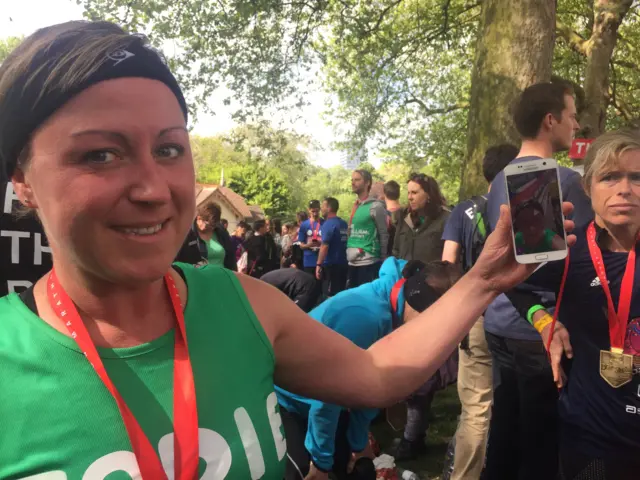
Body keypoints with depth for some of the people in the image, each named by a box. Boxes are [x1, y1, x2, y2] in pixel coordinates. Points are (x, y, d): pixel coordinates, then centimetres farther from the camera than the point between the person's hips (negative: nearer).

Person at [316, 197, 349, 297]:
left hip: (331, 265, -8)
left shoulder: (328, 224, -14)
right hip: (343, 264, 8)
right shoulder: (344, 224, 10)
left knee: (330, 296, -3)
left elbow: (325, 246, -20)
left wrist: (319, 265, -18)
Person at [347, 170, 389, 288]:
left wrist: (382, 261, -4)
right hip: (352, 263, 7)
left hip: (369, 263, -7)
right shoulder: (355, 207, 13)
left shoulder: (375, 206, -7)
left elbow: (384, 235, -5)